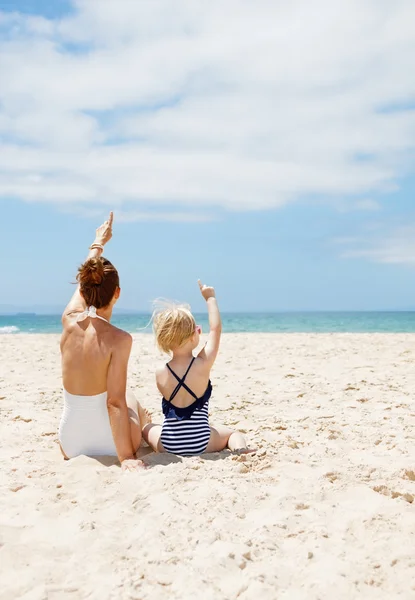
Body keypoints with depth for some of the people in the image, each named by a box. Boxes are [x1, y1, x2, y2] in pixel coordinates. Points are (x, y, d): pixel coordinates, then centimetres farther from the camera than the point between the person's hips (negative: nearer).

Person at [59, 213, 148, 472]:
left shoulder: (70, 320, -8)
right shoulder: (119, 339, -22)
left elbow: (85, 283, 13)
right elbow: (115, 402, -25)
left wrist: (98, 244, 29)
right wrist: (126, 457, -20)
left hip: (70, 444, 4)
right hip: (108, 441, -3)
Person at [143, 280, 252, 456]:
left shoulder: (160, 374, -11)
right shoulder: (203, 364, -16)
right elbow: (215, 328, -1)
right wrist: (210, 298, 11)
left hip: (167, 444, 2)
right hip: (200, 443, -2)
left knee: (147, 428, 34)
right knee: (232, 433, 26)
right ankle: (240, 449, -4)